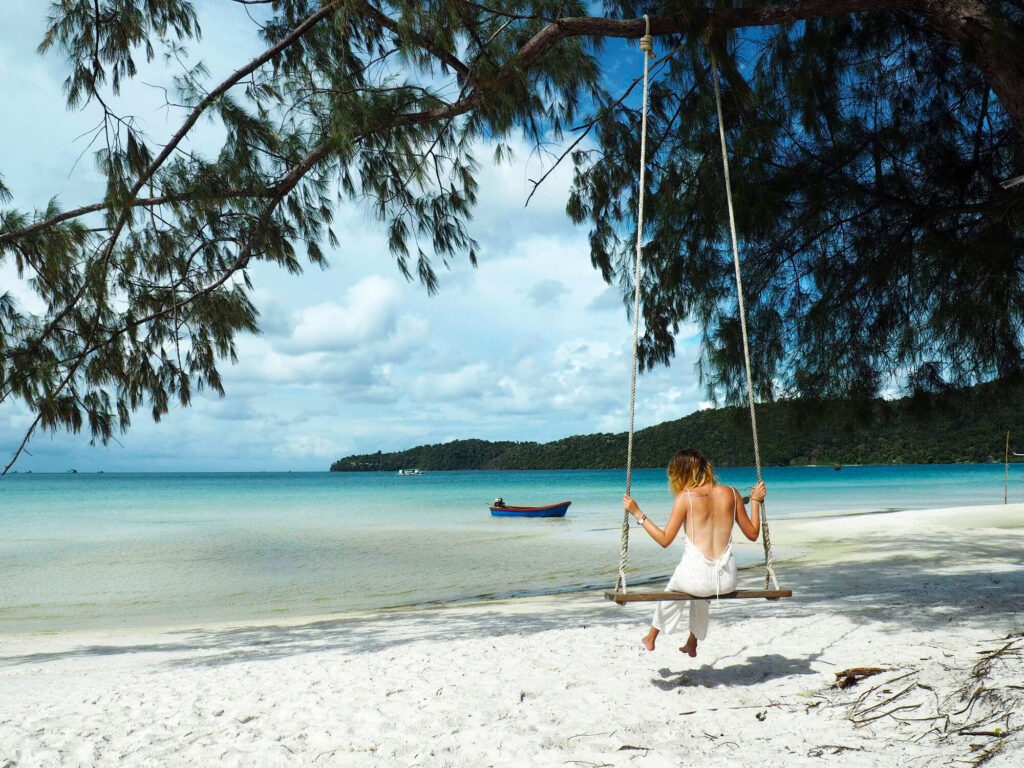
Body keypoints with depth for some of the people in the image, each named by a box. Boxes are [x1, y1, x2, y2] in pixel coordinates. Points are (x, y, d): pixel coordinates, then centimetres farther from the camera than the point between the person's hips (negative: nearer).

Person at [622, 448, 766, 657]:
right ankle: (693, 644, 54)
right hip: (727, 581, 4)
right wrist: (755, 501, 24)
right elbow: (752, 534, 12)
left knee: (673, 588, 33)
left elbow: (665, 539, -6)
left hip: (695, 576, -4)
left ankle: (651, 637, 52)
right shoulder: (731, 493, 4)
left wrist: (637, 513, 0)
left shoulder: (685, 497, -7)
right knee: (702, 590, 40)